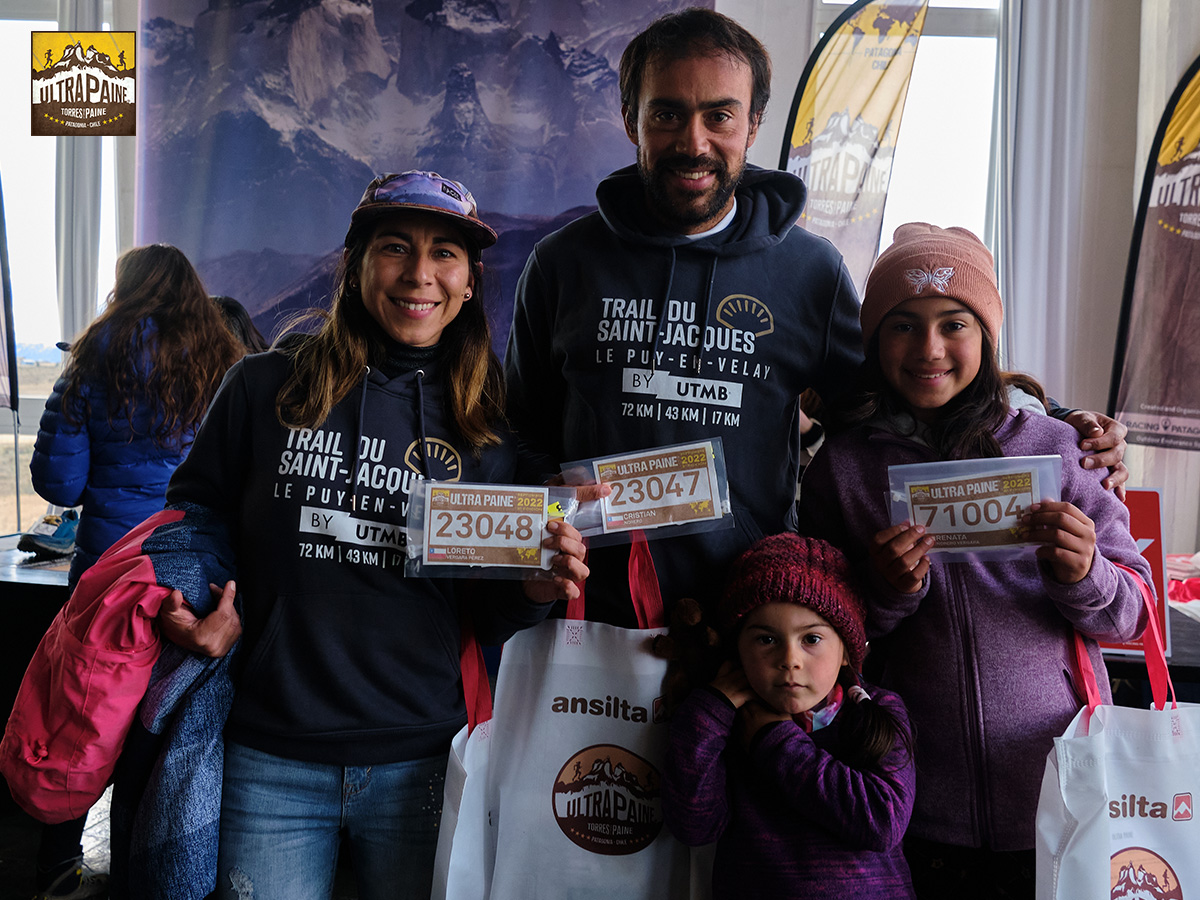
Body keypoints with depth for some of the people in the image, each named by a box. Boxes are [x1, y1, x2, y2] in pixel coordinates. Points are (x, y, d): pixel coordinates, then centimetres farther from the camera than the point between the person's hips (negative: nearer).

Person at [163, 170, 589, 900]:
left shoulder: (489, 430, 1)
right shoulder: (265, 388, -2)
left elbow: (485, 619, 6)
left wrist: (533, 590, -15)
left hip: (420, 762, 1)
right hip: (270, 762, -1)